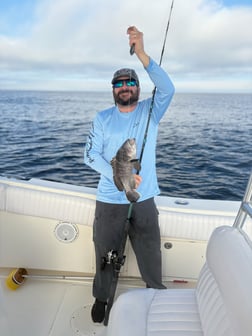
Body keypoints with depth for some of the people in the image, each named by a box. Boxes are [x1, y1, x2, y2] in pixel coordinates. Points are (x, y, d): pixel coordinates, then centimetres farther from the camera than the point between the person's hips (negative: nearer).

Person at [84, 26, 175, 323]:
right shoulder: (102, 118, 0)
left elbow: (167, 89, -20)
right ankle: (101, 297, 44)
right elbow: (90, 155, -6)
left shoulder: (150, 111, -1)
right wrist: (118, 175, -21)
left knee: (150, 256, 17)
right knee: (105, 254, 18)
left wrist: (142, 54, -30)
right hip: (108, 200, 1)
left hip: (143, 200, 0)